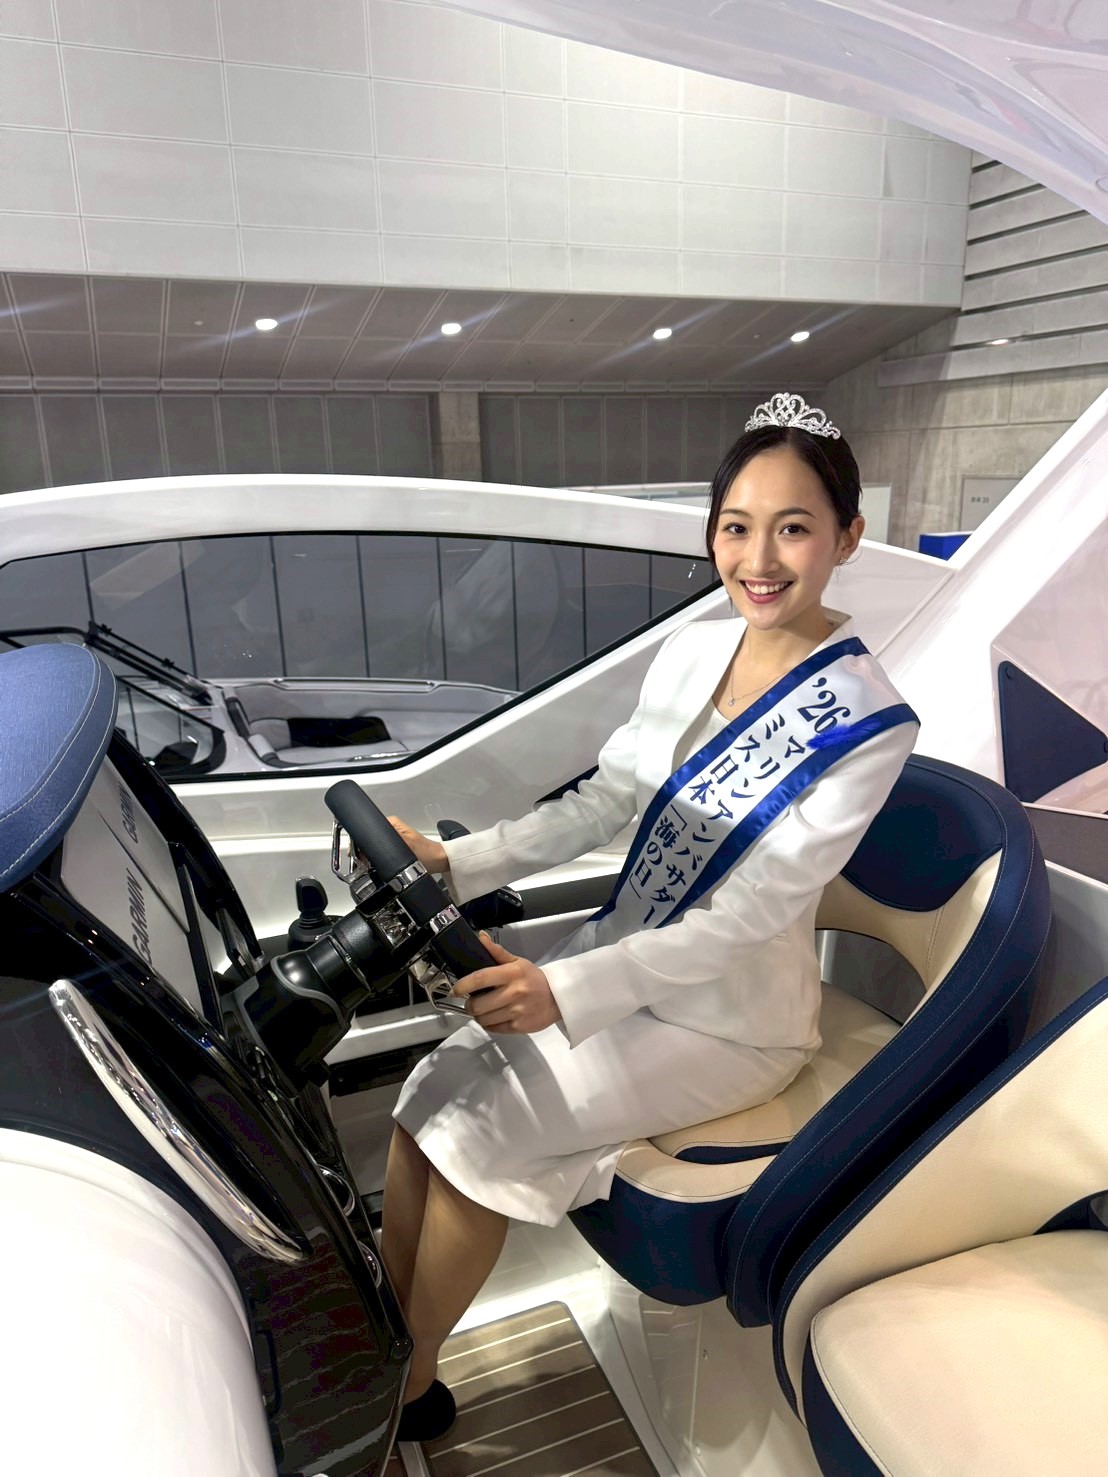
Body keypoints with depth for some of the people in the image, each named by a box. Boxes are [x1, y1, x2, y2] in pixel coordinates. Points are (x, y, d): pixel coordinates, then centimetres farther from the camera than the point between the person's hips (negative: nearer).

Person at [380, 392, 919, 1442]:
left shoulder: (866, 718, -20)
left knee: (476, 1134, -14)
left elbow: (751, 912, -23)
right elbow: (601, 805, 3)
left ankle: (403, 1390, 12)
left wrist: (568, 990, -30)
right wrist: (455, 864, -8)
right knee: (430, 1096, -9)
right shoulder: (690, 652, -1)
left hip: (732, 1021, -5)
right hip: (625, 956, 6)